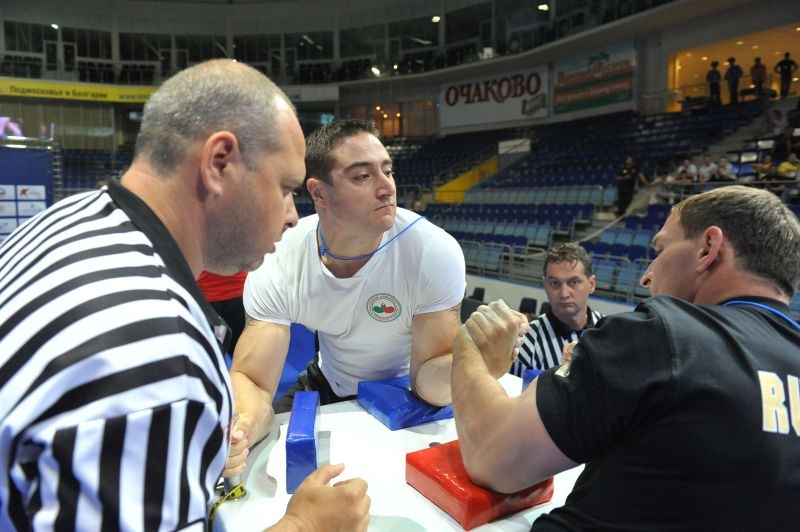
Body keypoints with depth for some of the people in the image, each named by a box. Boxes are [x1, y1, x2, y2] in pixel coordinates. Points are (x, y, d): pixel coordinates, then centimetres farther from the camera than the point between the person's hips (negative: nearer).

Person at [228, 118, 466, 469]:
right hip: (328, 385, 2)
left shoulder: (435, 252, -28)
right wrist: (242, 426, -46)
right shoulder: (277, 262, -22)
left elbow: (428, 377, -24)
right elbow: (251, 380, -23)